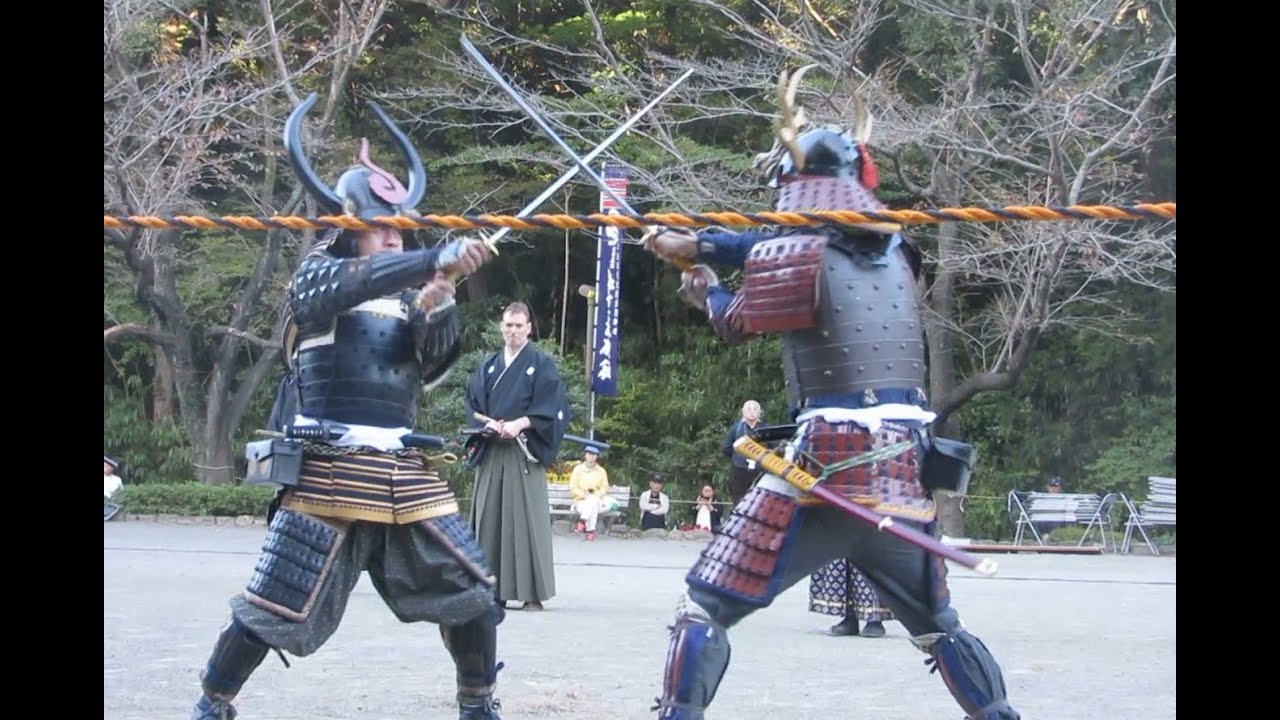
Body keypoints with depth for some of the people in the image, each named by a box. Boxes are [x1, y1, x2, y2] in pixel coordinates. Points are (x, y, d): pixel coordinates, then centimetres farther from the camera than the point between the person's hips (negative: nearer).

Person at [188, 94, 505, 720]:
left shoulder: (407, 296, 15)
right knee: (273, 608, -5)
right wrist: (438, 260, -34)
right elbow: (358, 279, -22)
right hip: (329, 472, -5)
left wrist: (439, 299, -17)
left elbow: (435, 364, 1)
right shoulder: (316, 279, 1)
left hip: (404, 473, 5)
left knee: (472, 593, 2)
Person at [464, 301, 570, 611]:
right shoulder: (487, 366, 17)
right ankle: (493, 590, 4)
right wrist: (487, 426, -7)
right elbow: (472, 404, 14)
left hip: (523, 453, -4)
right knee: (490, 518, 1)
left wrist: (519, 424, -15)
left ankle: (533, 594, -7)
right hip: (490, 452, 4)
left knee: (525, 519, -8)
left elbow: (552, 406, -3)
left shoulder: (542, 365, 5)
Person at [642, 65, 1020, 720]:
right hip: (906, 469, 6)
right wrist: (697, 243, 28)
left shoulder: (797, 255, -5)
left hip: (827, 466, -6)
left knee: (704, 608, 3)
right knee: (938, 627, 24)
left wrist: (703, 290, 35)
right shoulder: (893, 251, 12)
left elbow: (737, 324, 14)